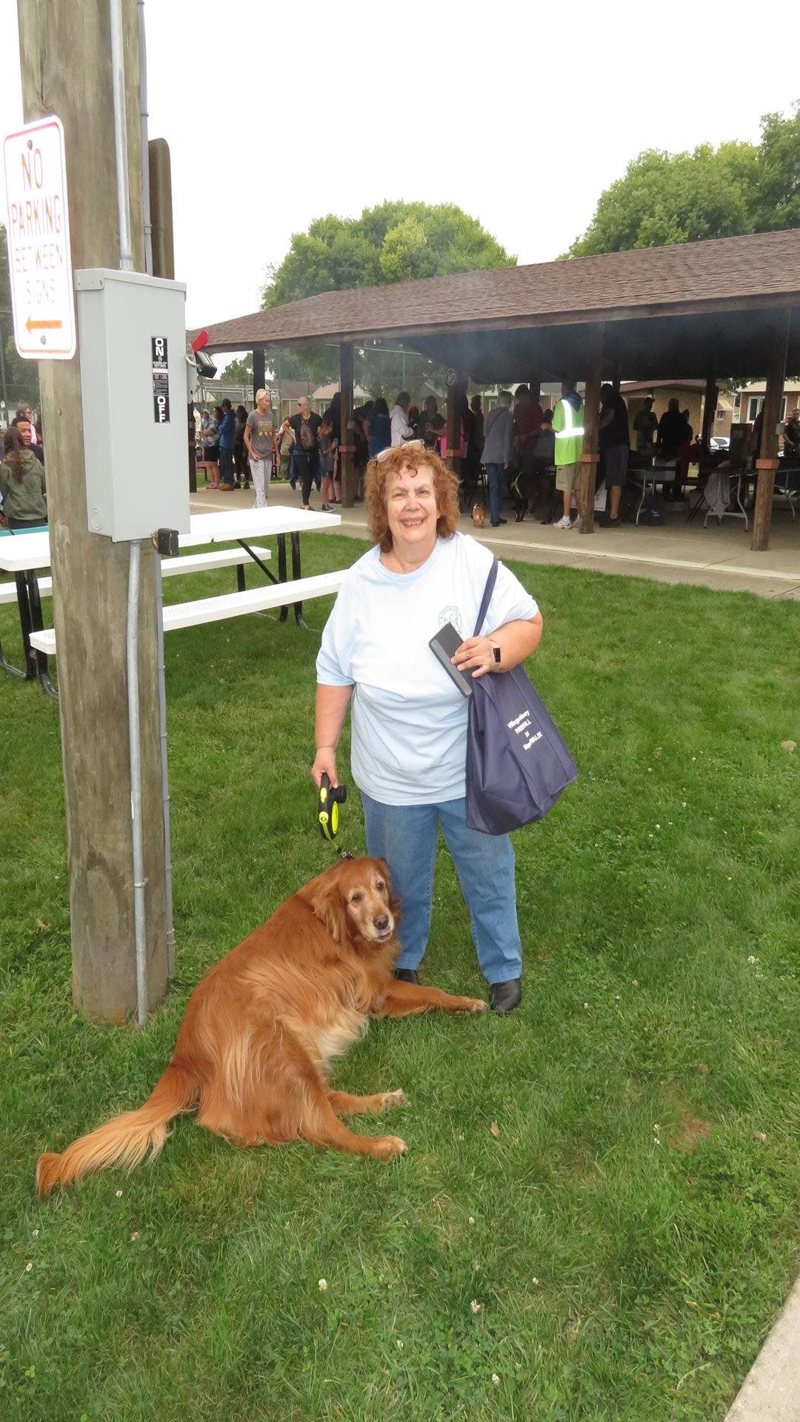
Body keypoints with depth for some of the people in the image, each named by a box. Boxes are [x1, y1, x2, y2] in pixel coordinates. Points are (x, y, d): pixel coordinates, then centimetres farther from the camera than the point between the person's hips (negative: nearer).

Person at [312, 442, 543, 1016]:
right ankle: (403, 962, 46)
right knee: (402, 881, 20)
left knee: (488, 872, 16)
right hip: (391, 777, 2)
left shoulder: (473, 562, -11)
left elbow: (530, 621, -6)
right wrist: (326, 746, 1)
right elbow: (336, 671, 1)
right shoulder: (361, 581, -5)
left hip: (469, 769, -1)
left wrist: (496, 650, -27)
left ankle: (504, 968, 40)